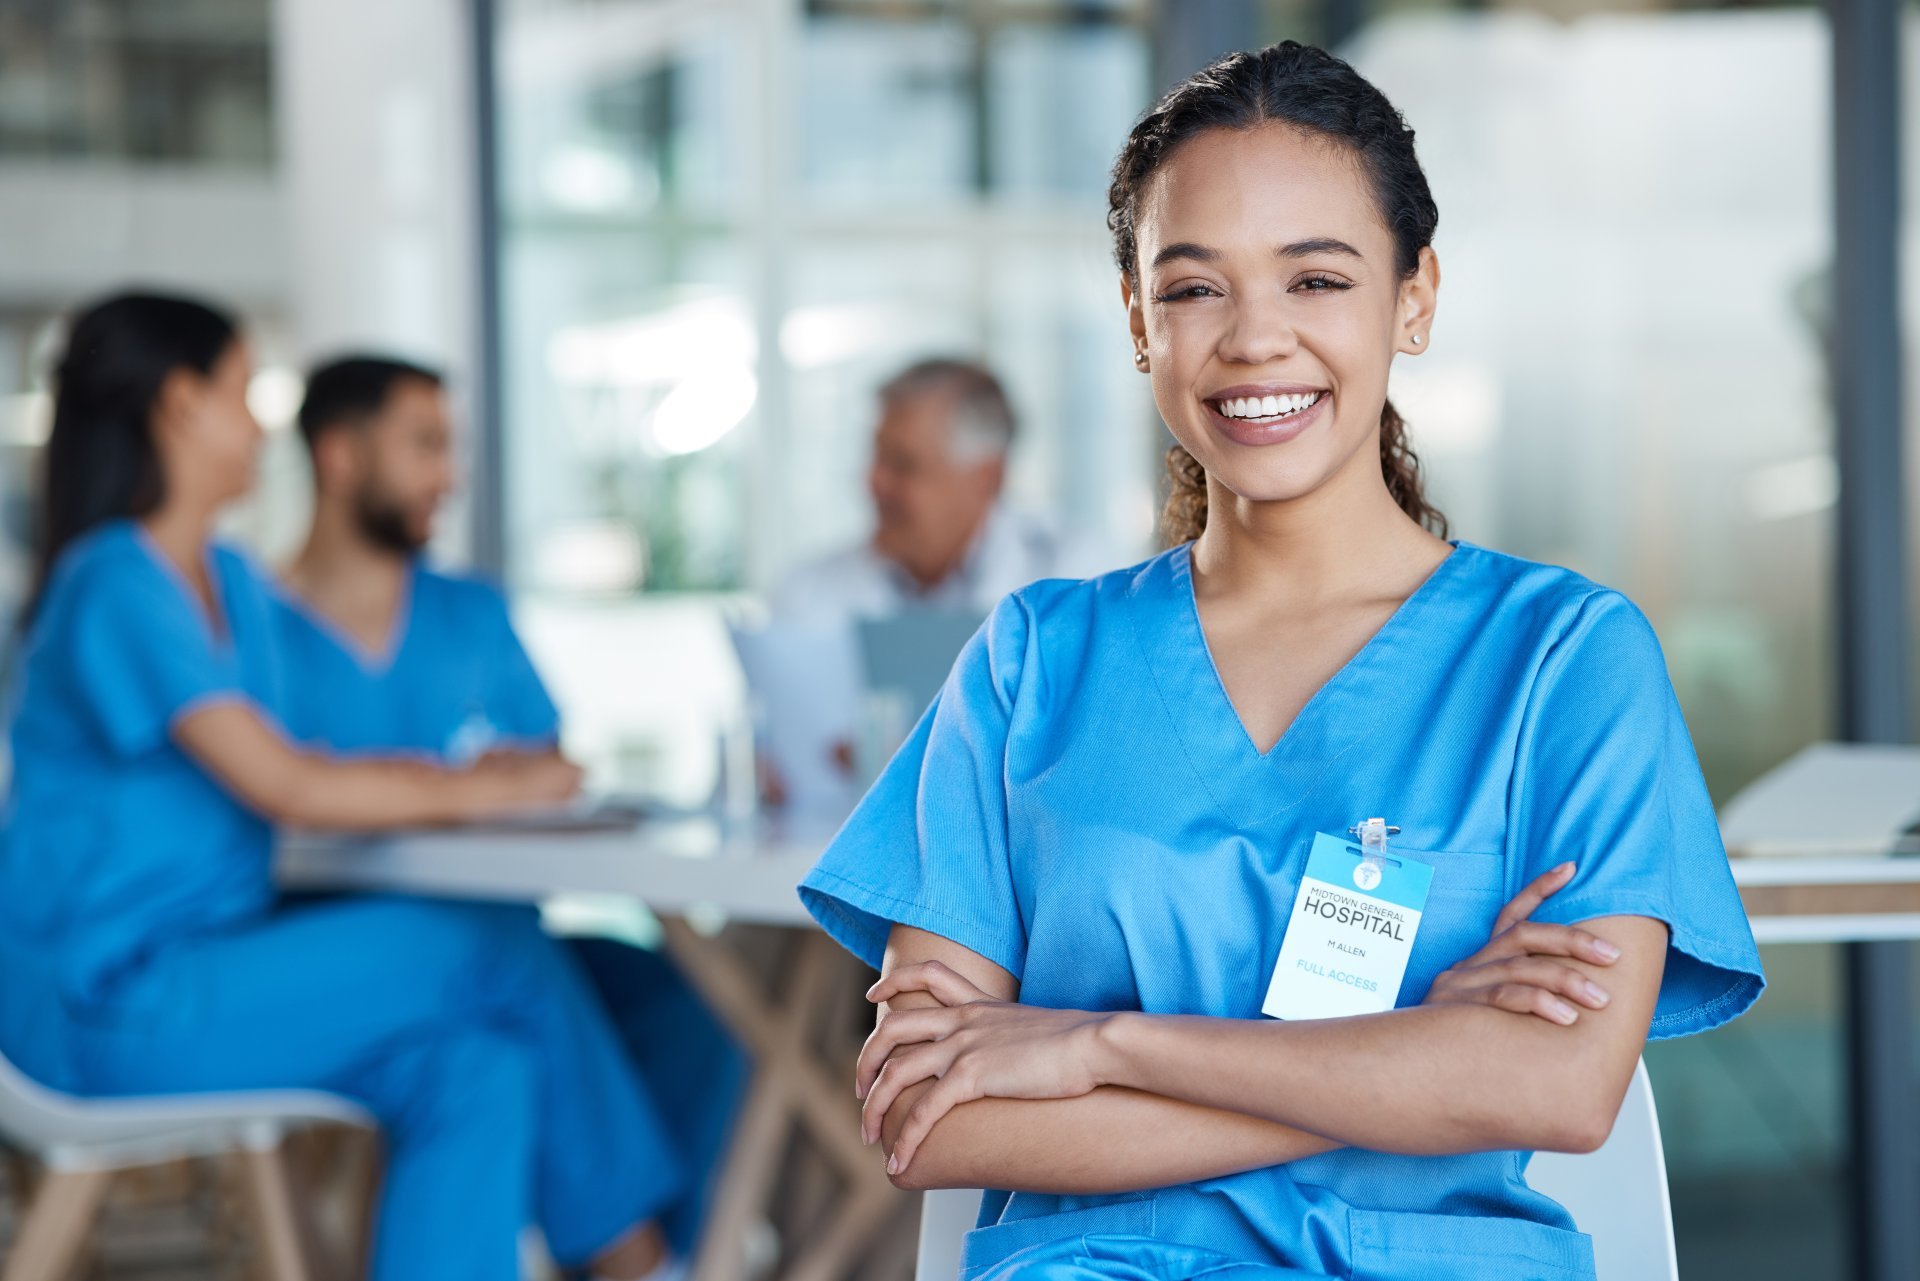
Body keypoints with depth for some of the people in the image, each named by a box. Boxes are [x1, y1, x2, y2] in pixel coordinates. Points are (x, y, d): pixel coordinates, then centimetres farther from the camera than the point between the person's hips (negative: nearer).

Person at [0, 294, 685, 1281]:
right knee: (498, 955, -13)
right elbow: (285, 791, -18)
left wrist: (462, 780, -2)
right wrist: (475, 793, -7)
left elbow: (280, 773, 12)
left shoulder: (228, 583, 15)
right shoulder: (115, 588, -15)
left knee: (479, 1071, -12)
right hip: (116, 1004, -9)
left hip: (196, 973, 9)